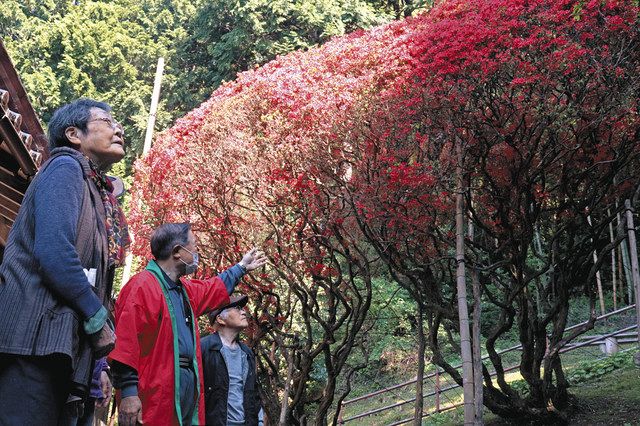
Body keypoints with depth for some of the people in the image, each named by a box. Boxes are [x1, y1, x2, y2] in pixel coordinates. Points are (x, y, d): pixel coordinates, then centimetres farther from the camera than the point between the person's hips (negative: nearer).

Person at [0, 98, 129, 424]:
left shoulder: (98, 194, 23)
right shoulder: (65, 167, -2)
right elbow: (53, 252, -17)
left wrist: (96, 365, 15)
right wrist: (98, 320, -9)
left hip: (58, 346, 9)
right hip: (35, 337, -9)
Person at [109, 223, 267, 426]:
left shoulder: (184, 289, 20)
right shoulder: (142, 286, -11)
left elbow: (212, 290, 43)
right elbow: (126, 340, -19)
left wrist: (242, 267, 51)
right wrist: (128, 391, -25)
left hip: (188, 385, 10)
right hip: (157, 392, -10)